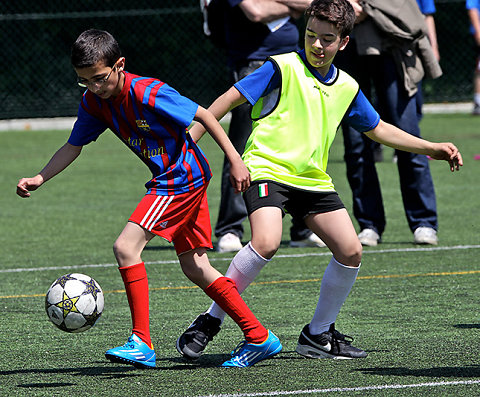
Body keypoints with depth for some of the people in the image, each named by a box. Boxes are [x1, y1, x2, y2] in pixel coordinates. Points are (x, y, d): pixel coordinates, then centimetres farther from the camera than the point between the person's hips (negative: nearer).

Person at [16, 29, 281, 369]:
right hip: (171, 179, 9)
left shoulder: (148, 93, -23)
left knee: (126, 246, -17)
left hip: (183, 177, -9)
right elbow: (73, 147, 10)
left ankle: (142, 343, -15)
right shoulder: (94, 101, 0)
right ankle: (259, 337, 14)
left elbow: (204, 115, -17)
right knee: (194, 267, 9)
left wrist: (235, 161, -17)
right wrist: (39, 179, -4)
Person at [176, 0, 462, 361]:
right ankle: (210, 322, -16)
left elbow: (378, 129, 25)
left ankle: (318, 334, 15)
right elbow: (229, 100, -6)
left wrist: (430, 148, 22)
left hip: (314, 179, 6)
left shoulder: (347, 87, 10)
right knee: (266, 243, -29)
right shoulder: (283, 68, -7)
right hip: (268, 169, -6)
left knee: (350, 251, -3)